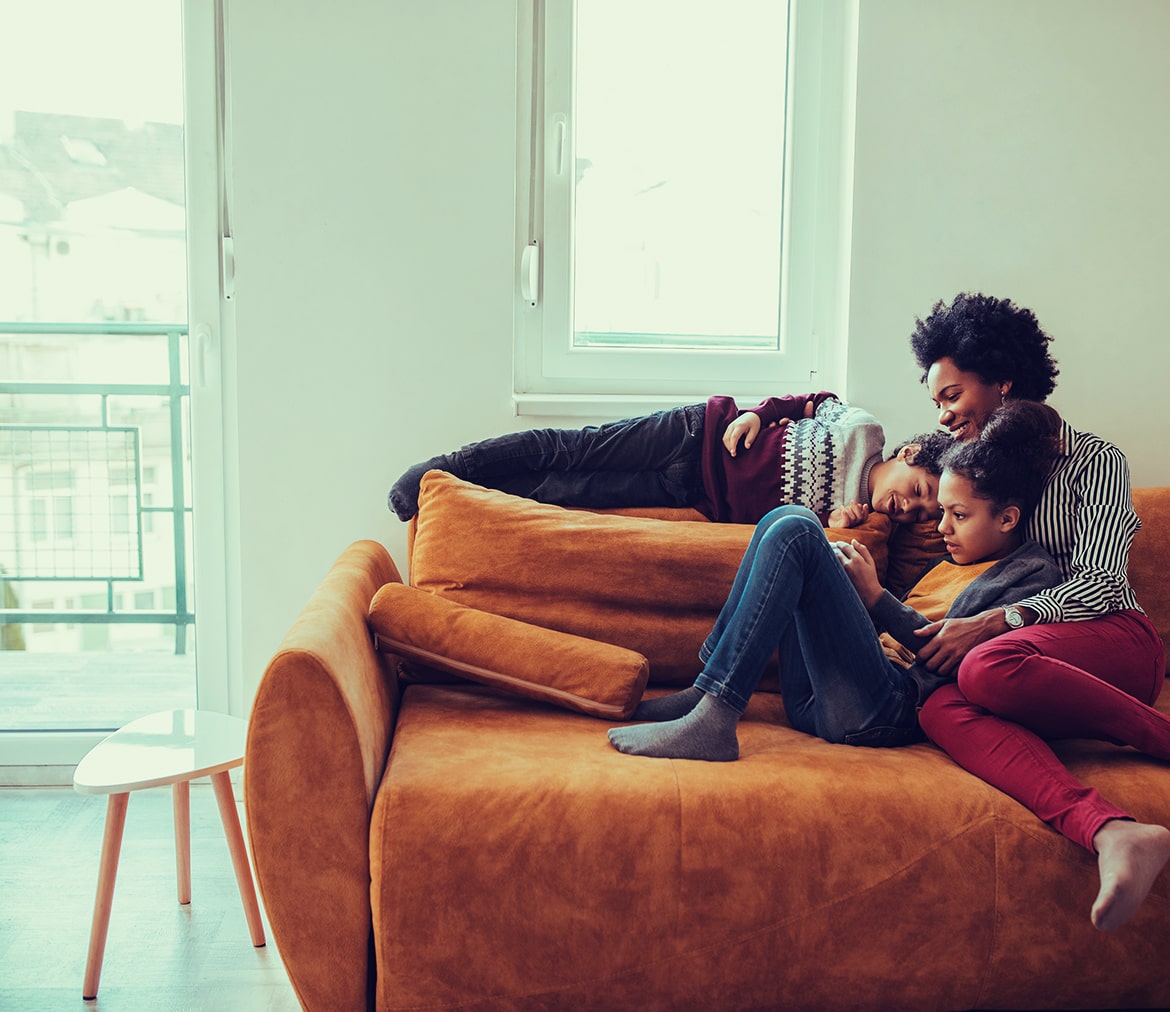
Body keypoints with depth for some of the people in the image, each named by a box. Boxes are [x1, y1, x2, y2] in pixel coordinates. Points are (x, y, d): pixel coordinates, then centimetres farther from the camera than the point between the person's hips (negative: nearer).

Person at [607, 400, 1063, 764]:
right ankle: (704, 694, -8)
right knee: (787, 517, 3)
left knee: (795, 532, -20)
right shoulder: (955, 559, 31)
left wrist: (875, 596, -7)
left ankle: (714, 720, -28)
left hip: (888, 710, -8)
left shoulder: (1033, 572, 6)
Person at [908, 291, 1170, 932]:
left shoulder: (1094, 460, 4)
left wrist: (990, 624, -20)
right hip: (1030, 640, 5)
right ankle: (1111, 832, -54)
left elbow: (1097, 585, -8)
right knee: (944, 711, -34)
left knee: (987, 667, -39)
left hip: (1113, 638, -4)